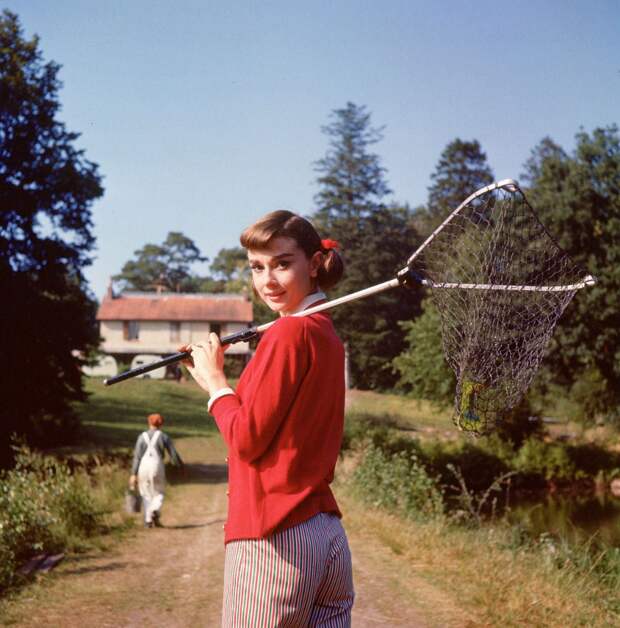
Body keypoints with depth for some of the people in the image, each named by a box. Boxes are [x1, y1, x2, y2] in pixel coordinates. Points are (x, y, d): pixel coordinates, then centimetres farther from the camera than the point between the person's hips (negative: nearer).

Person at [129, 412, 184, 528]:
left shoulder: (142, 437, 4)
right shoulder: (164, 436, 1)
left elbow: (137, 456, -1)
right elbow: (173, 454, 0)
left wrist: (133, 474, -1)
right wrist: (181, 466, 14)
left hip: (143, 467, 2)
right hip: (157, 467, -2)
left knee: (146, 494, 18)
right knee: (158, 494, 13)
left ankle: (148, 520, 13)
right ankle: (155, 511, -16)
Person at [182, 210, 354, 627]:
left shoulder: (289, 332, -12)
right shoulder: (326, 334, 13)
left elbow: (247, 440, -12)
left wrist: (216, 381, 2)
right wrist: (216, 381, 14)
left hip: (274, 541, -8)